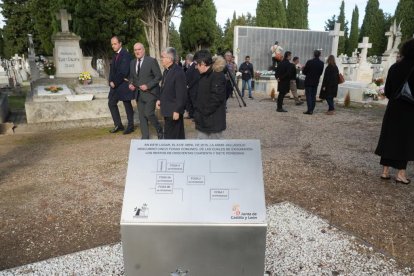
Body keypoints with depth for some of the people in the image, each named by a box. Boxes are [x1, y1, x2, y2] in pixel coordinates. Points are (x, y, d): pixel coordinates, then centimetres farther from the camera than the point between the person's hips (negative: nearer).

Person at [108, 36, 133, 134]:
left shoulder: (125, 55, -14)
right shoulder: (115, 55, 13)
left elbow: (123, 72, -21)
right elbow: (112, 70, 14)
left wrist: (115, 82, -14)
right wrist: (111, 81, -2)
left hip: (124, 84, -8)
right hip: (115, 85, 9)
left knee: (127, 105, 2)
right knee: (111, 103, 9)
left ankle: (130, 126, 15)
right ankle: (118, 125, 19)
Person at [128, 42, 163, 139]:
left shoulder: (152, 61, -7)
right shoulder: (132, 63, 12)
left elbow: (158, 76, -9)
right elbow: (131, 77, 22)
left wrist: (148, 86, -17)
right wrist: (131, 84, 1)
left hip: (150, 93, -6)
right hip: (139, 94, 6)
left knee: (149, 114, -15)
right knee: (142, 116, 6)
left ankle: (159, 130, 11)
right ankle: (145, 137, 16)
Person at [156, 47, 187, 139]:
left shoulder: (178, 72, -20)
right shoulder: (167, 70, 8)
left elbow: (181, 94, -20)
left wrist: (177, 110, -19)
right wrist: (160, 99, 8)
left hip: (173, 110, -9)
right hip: (167, 109, 9)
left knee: (170, 135, -2)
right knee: (178, 135, 19)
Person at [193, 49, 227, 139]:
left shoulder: (218, 76, -15)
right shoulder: (203, 76, 13)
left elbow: (216, 99, -21)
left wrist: (203, 113, -16)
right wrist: (197, 112, 7)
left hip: (214, 121, -8)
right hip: (202, 121, 8)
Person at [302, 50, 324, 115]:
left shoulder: (309, 62, -13)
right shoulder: (321, 63, 0)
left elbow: (304, 72, -7)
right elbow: (320, 73, 7)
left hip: (308, 81, -4)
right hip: (316, 82, 4)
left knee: (308, 96, -2)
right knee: (313, 96, 10)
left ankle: (309, 110, -8)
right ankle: (311, 110, 11)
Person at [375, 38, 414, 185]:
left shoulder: (394, 67, 2)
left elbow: (387, 90, 7)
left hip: (393, 108, 5)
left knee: (390, 138, 10)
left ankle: (385, 171, 13)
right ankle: (401, 173, 11)